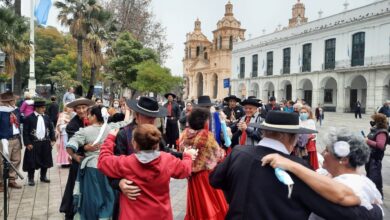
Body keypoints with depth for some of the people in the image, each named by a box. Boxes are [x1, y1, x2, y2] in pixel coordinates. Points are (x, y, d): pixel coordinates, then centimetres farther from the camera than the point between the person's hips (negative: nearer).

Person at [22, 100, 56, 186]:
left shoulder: (46, 117, 6)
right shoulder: (29, 118, -7)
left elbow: (51, 129, 12)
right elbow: (25, 132, -7)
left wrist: (52, 139, 4)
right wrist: (27, 143, -12)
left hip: (45, 143, 4)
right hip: (33, 143, -4)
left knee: (45, 160, 12)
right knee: (32, 161, 2)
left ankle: (43, 176, 28)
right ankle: (31, 179, 16)